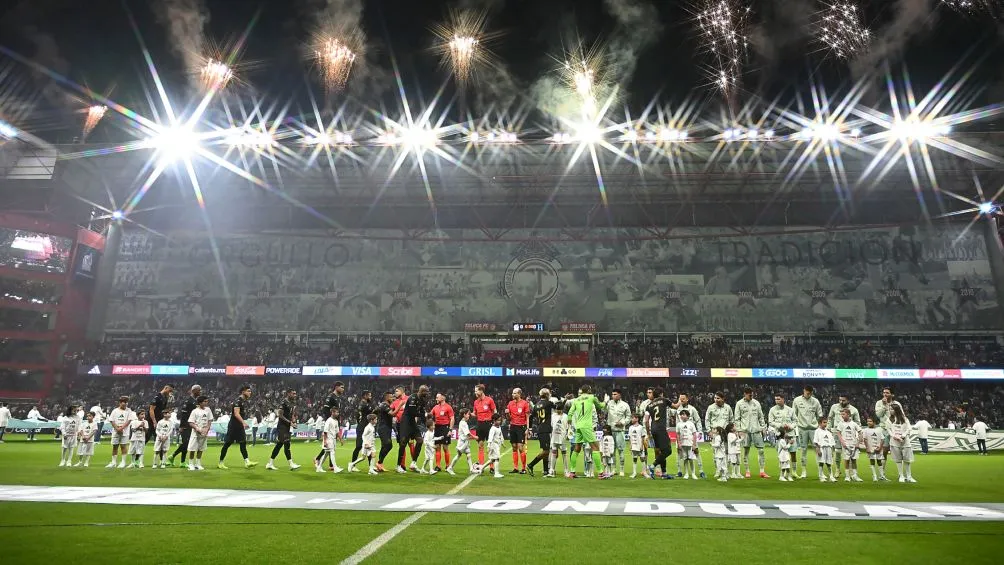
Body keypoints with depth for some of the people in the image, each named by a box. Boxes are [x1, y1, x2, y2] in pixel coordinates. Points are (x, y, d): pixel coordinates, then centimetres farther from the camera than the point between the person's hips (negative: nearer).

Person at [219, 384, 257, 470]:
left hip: (240, 426, 9)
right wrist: (243, 422, -35)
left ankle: (247, 462, -2)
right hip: (233, 425, -9)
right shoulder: (238, 400, -16)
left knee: (243, 443, 2)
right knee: (227, 444, 0)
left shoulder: (245, 401, 12)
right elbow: (236, 414, -26)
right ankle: (220, 463, 12)